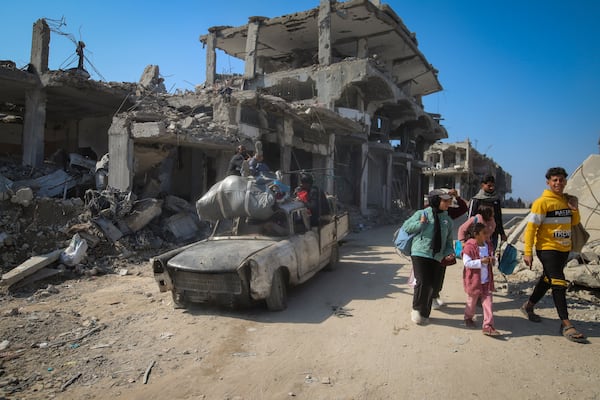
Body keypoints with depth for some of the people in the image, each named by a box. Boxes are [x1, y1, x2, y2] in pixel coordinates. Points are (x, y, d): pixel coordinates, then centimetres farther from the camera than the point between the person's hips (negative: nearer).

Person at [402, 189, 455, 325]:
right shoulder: (422, 214, 1)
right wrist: (420, 224, -11)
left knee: (432, 285, 5)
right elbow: (406, 227, 3)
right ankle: (417, 309, 8)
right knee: (422, 282, -14)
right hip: (420, 254, -4)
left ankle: (424, 314, 23)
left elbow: (448, 240, 19)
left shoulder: (447, 220, 13)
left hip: (437, 257, 5)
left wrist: (449, 252, 1)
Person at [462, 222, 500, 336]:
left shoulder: (488, 245, 2)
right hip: (473, 281, -5)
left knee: (488, 303, 1)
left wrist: (492, 260, -8)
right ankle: (468, 318, 40)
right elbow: (467, 263, -21)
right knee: (472, 301, 14)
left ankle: (488, 326, 6)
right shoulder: (469, 247, -19)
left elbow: (491, 256, 16)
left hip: (486, 281, 5)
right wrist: (481, 261, -28)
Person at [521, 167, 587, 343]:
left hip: (564, 249, 7)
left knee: (547, 280, 17)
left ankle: (528, 307, 34)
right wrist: (528, 252, -19)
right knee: (559, 283, -10)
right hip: (547, 249, -7)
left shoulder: (567, 200, 9)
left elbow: (574, 222, 19)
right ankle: (566, 325, -6)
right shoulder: (542, 202, -12)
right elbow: (531, 227, -14)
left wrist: (574, 209, -2)